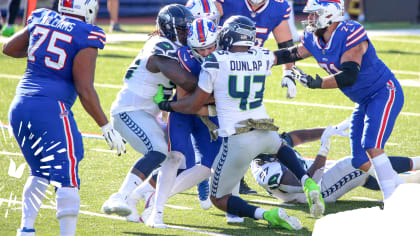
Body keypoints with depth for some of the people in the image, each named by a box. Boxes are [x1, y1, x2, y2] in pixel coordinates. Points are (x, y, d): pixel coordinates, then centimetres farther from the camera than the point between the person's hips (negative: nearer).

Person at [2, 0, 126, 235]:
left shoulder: (41, 20, 10)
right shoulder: (86, 36, -7)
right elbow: (85, 90, -11)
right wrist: (107, 127, -5)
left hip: (19, 107, 7)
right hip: (50, 109, -7)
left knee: (40, 172, 22)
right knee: (67, 178, -5)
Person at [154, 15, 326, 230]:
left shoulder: (216, 62, -8)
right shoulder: (263, 58, 4)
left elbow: (194, 105, -4)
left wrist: (167, 105, 15)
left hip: (237, 141, -4)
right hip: (264, 132, 4)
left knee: (219, 199, 13)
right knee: (280, 146, 41)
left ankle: (269, 215, -12)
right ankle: (308, 184, 12)